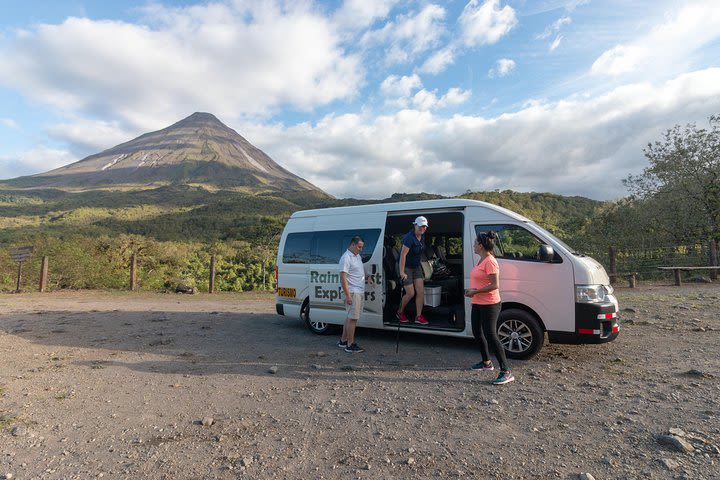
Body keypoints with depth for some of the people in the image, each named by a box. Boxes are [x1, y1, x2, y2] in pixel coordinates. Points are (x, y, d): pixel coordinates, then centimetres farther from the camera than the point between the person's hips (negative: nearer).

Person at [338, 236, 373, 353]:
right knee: (352, 318, -6)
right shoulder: (346, 258, -15)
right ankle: (350, 345, 0)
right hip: (353, 292, -10)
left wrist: (368, 277, 18)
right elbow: (343, 278, -21)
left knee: (350, 317, 15)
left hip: (360, 292, 10)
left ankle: (343, 341, 24)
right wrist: (347, 295, -24)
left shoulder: (358, 256, 15)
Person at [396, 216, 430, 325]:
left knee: (420, 291, 0)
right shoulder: (409, 237, -23)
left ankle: (419, 316, 7)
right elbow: (403, 255, -25)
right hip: (406, 267, -8)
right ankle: (400, 312, 19)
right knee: (411, 293, -5)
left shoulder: (422, 236, 3)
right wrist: (402, 272, -26)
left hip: (416, 266, 8)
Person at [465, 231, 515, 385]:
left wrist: (475, 291, -21)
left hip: (489, 305, -10)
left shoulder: (490, 262, -19)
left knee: (491, 336, -9)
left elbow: (495, 285, -24)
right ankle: (486, 362, 36)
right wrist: (471, 290, 6)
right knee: (478, 333, 19)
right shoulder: (481, 260, 11)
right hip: (477, 304, 10)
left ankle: (506, 372, -1)